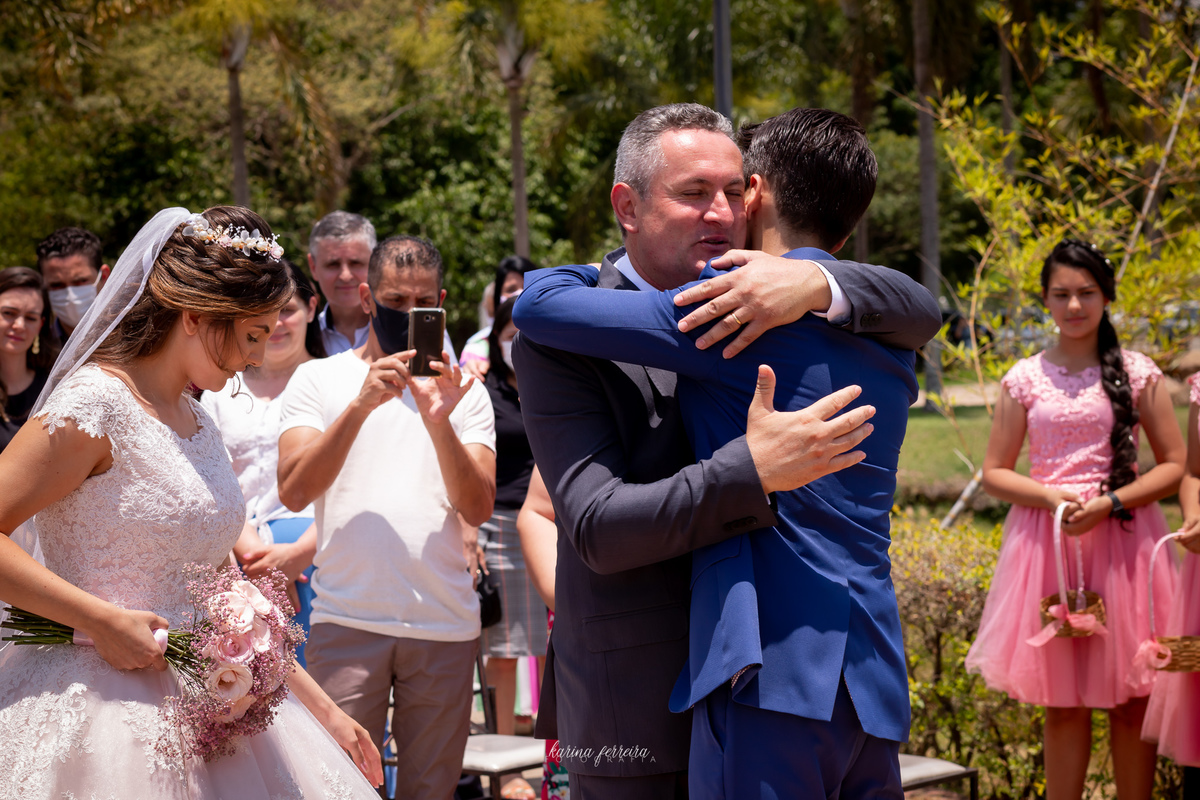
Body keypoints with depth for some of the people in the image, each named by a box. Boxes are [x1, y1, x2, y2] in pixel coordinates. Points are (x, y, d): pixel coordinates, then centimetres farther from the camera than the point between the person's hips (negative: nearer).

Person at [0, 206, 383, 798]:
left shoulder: (197, 423, 13)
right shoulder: (95, 403, -12)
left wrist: (322, 709, 16)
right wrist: (102, 621, -18)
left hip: (203, 707, 8)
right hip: (107, 700, -7)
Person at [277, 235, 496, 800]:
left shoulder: (465, 393, 10)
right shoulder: (318, 379, 7)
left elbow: (478, 508, -1)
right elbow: (294, 492, -7)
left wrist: (439, 423, -16)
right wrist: (362, 404, -16)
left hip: (447, 622, 2)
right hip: (347, 620, -2)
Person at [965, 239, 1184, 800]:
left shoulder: (1137, 373, 2)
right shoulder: (1025, 379, 4)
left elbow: (1174, 466, 2)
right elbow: (994, 474, 6)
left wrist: (1109, 504, -12)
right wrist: (1052, 496, -12)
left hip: (1122, 538, -1)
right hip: (1047, 540, 1)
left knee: (1130, 702, 2)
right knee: (1062, 704, 5)